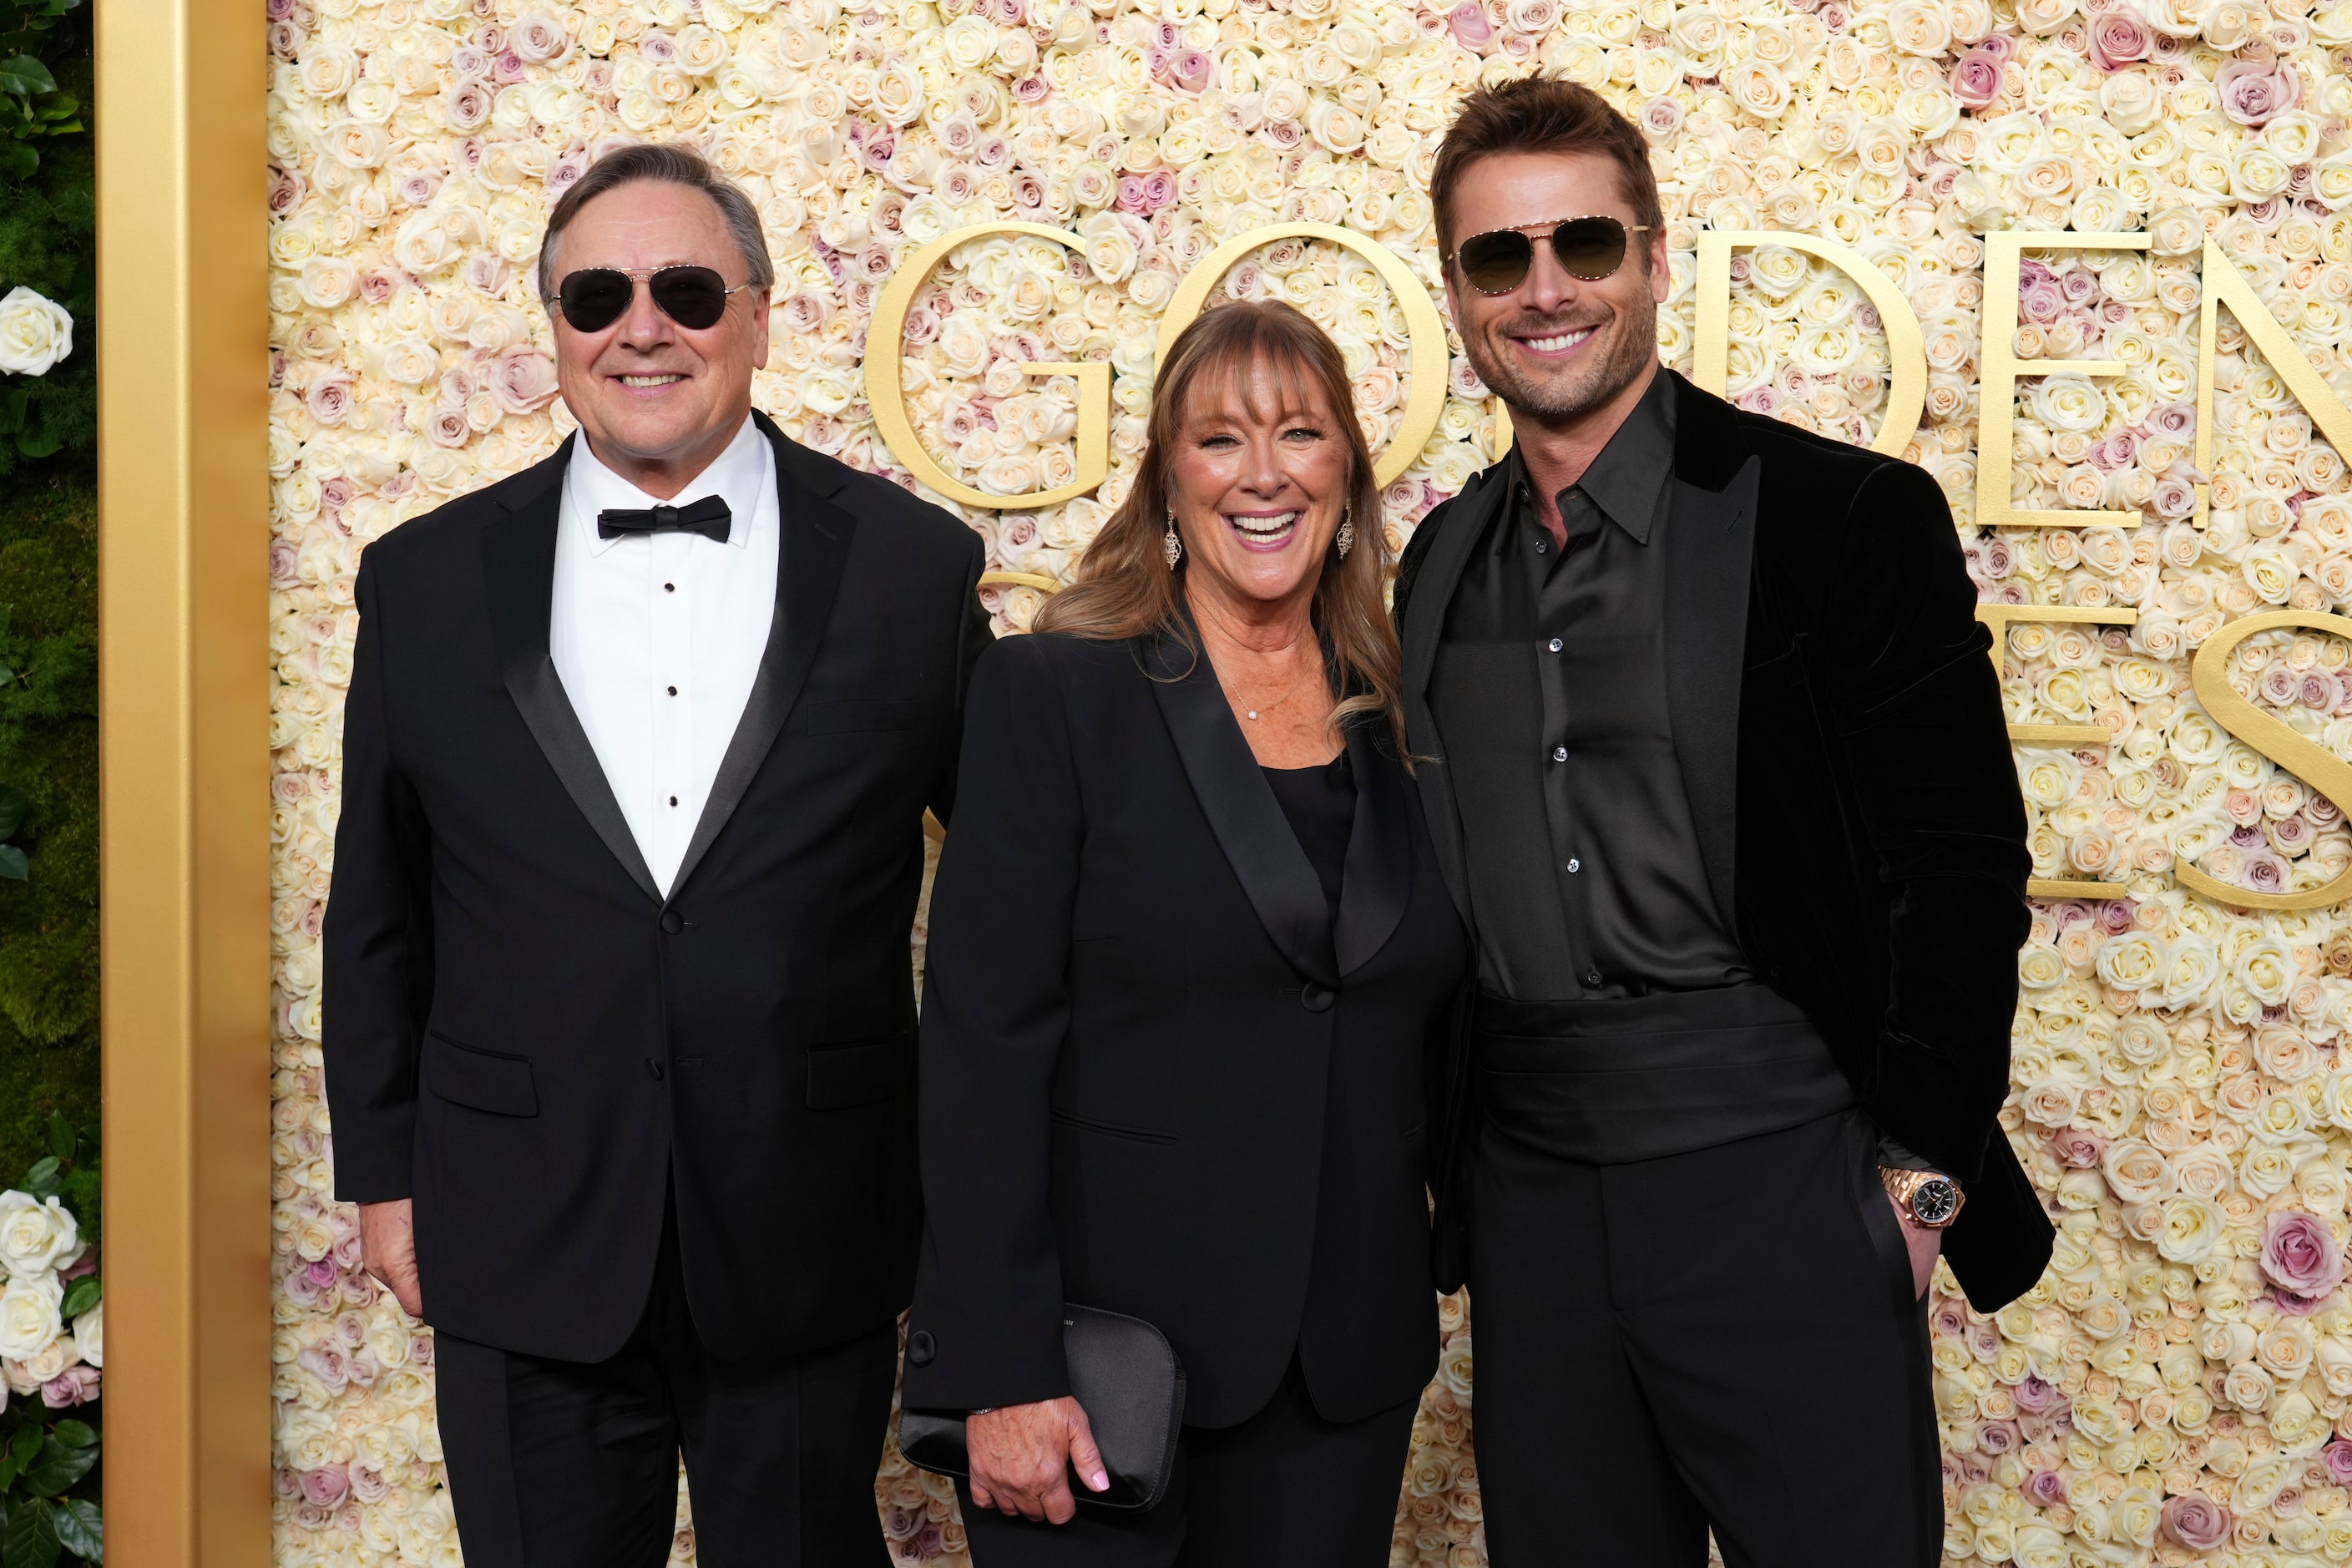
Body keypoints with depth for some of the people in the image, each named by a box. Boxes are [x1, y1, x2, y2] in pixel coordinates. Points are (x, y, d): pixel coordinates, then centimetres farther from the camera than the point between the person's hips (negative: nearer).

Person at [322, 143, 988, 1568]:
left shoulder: (911, 565, -3)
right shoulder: (429, 582, 1)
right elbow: (379, 914, 8)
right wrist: (384, 1172, 8)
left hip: (811, 1251, -1)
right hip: (521, 1250, 1)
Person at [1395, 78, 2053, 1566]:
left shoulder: (1847, 517, -6)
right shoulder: (1441, 563, 10)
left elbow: (1962, 868, -7)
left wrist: (1920, 1173, -10)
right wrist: (1445, 1167, 12)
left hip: (1779, 1201, -4)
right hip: (1529, 1206, 5)